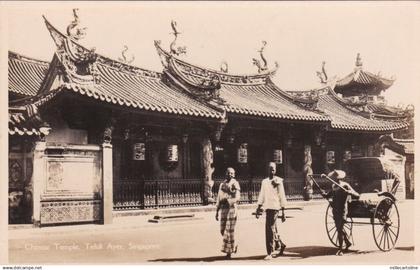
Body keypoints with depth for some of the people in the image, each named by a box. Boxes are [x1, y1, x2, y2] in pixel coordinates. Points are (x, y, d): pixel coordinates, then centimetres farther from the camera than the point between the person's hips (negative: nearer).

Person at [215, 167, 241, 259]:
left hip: (232, 208, -6)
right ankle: (234, 245, 28)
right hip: (223, 209, 6)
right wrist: (217, 211, 16)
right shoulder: (222, 184, 17)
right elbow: (218, 199, 19)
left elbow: (237, 197, -13)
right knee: (222, 230, 7)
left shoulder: (235, 183, -2)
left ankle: (229, 251, 2)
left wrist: (228, 200, -28)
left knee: (229, 230, -6)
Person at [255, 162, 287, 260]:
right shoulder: (264, 181, 14)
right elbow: (261, 196, 16)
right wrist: (259, 208, 7)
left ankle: (270, 253, -6)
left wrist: (283, 212, -3)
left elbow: (282, 197, -1)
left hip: (275, 207, -5)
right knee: (272, 229, 12)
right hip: (267, 207, 5)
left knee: (270, 229, -10)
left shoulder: (278, 181, -1)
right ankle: (280, 245, 35)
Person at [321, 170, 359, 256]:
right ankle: (348, 242, 37)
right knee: (339, 228, 16)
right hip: (335, 210, 7)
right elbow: (328, 195, 18)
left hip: (342, 211, -7)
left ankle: (340, 249, -1)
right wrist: (324, 193, -5)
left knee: (340, 229, -8)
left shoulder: (346, 186, -10)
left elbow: (357, 195, -18)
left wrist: (350, 192, -39)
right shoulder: (334, 186, 9)